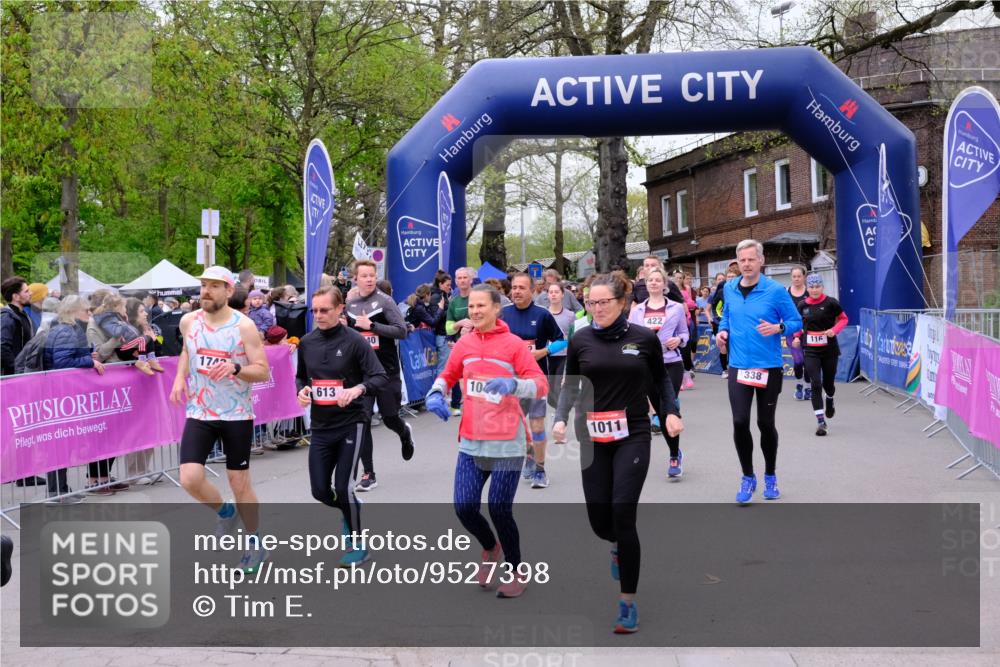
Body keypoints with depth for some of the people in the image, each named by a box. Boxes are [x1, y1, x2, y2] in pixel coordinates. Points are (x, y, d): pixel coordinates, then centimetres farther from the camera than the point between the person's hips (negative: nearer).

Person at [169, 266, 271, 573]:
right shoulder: (189, 321, 1)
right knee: (190, 479, -12)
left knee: (239, 482, 5)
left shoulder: (244, 326, -11)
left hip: (236, 413, -3)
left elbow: (263, 372, -11)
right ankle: (225, 511, 21)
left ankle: (254, 544, 26)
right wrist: (180, 377, 6)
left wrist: (235, 368, -29)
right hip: (199, 412, 3)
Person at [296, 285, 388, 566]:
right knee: (320, 491, 6)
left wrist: (357, 389, -33)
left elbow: (380, 377, -15)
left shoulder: (354, 340, -11)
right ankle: (351, 511, 40)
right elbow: (301, 376, 19)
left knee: (343, 487, -8)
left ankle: (358, 546, 12)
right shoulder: (307, 342, 4)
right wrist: (302, 390, -3)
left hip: (351, 422, -5)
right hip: (321, 425, 5)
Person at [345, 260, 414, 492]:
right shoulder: (349, 304, 8)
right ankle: (368, 474, 7)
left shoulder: (385, 301, -7)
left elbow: (401, 331, -14)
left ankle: (405, 433, 42)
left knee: (390, 418, 4)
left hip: (386, 370, -3)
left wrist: (372, 325, -21)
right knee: (362, 422, -2)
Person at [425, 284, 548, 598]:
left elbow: (541, 385, -12)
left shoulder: (513, 344, -7)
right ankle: (491, 548, 32)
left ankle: (516, 572, 20)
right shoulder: (464, 344, 5)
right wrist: (436, 394, -1)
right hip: (471, 442, 4)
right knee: (464, 506, -2)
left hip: (506, 444, -4)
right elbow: (448, 375, 19)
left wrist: (513, 384, -31)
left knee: (499, 509, -4)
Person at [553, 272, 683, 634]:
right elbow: (570, 386, 9)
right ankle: (618, 546, 43)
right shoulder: (580, 340, 0)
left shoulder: (645, 338, -2)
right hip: (593, 438, 2)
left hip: (632, 437, -2)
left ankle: (628, 601, 3)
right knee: (599, 519, 3)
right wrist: (561, 419, -7)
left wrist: (671, 412, -3)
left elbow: (660, 379, 11)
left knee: (623, 513, -11)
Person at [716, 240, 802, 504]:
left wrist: (778, 328, -23)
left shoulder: (776, 290, -9)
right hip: (738, 366, 2)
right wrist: (722, 330, 1)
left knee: (766, 423, 8)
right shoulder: (729, 289, 3)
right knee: (740, 422, -6)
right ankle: (748, 478, 12)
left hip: (769, 366, -2)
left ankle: (770, 477, 28)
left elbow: (796, 321, -4)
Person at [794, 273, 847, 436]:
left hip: (830, 350, -1)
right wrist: (797, 337, 0)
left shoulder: (830, 303, -7)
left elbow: (843, 318, 2)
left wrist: (834, 330, -15)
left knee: (828, 383, 12)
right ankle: (821, 421, -7)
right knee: (816, 384, -10)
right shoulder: (803, 305, 1)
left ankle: (830, 402, 49)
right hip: (810, 351, 1)